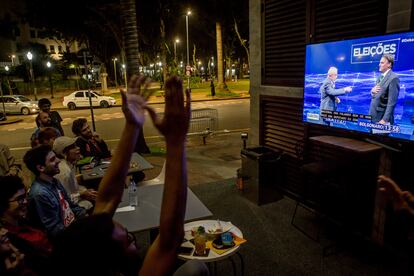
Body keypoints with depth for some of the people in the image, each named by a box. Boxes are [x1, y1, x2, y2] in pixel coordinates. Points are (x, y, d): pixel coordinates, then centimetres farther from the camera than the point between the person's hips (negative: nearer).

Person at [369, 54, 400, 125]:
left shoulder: (393, 78, -14)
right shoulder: (380, 76, 12)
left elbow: (392, 102, -18)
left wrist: (385, 120, -21)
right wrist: (372, 91, -6)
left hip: (382, 117, -8)